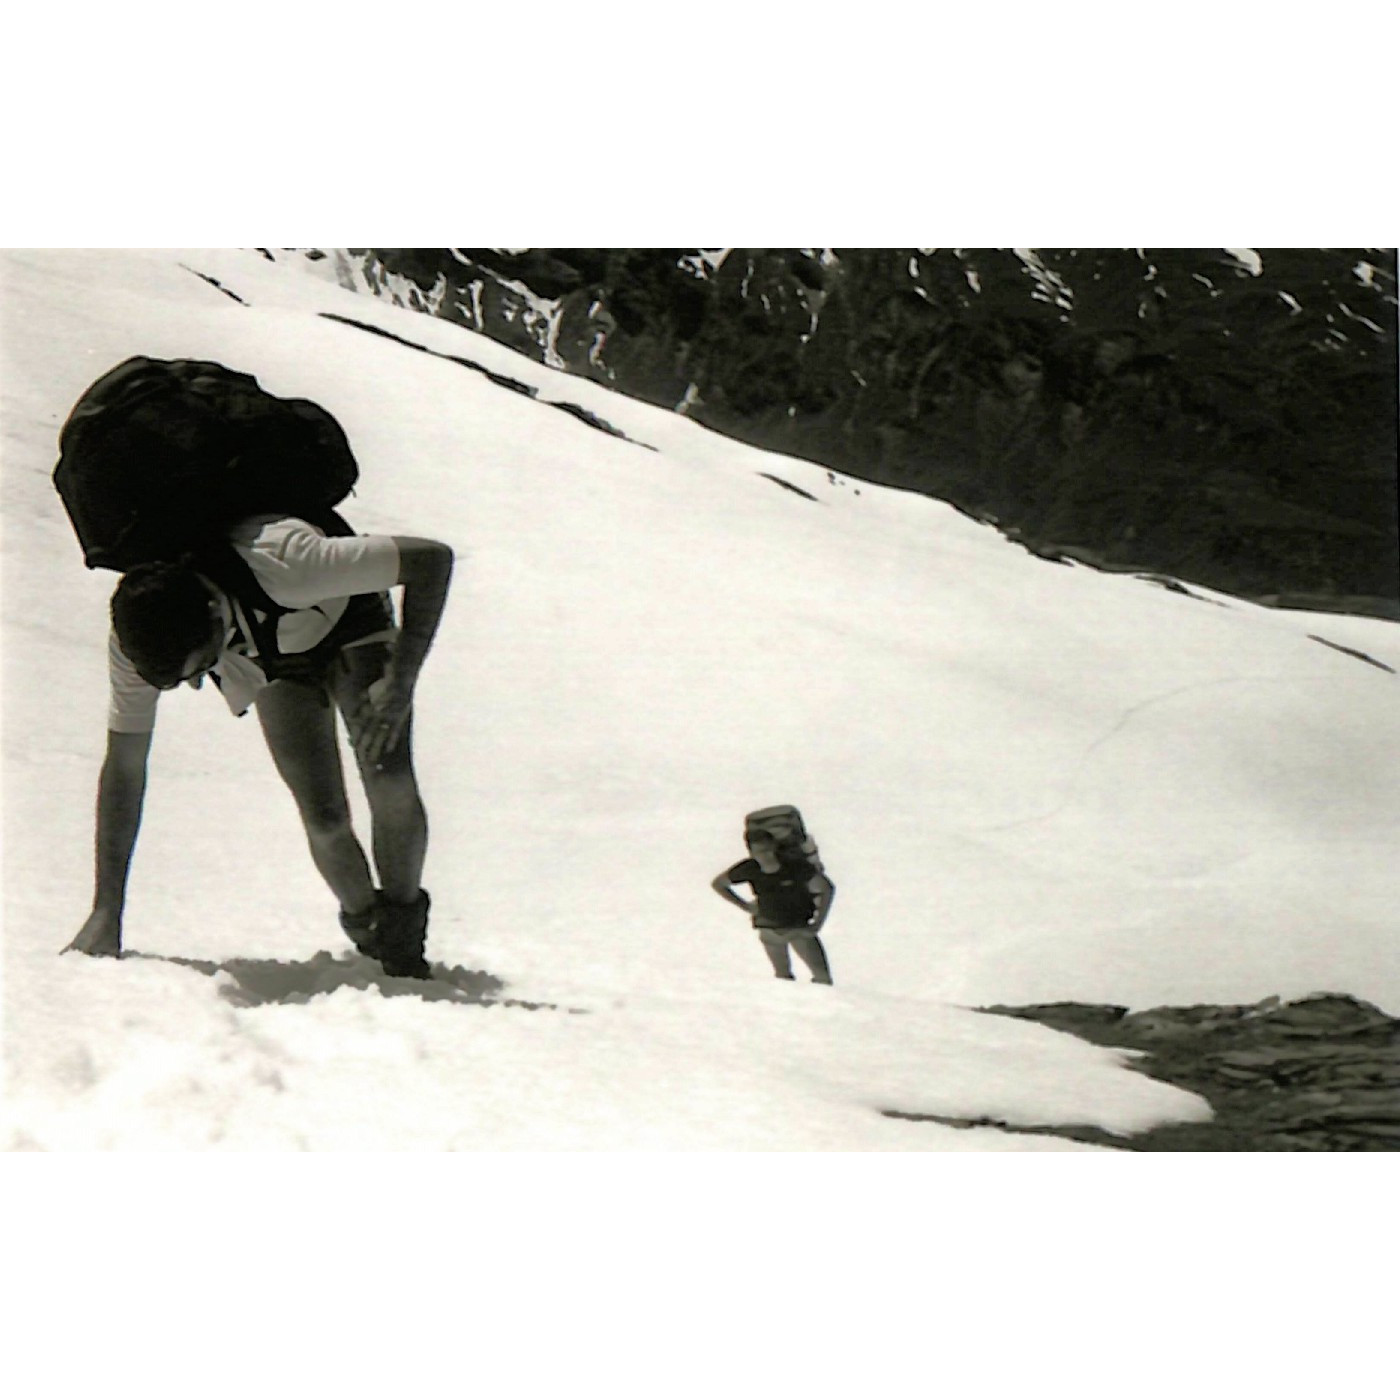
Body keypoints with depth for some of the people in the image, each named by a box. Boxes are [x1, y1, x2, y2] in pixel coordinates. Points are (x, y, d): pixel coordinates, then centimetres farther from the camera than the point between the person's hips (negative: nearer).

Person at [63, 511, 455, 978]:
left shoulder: (283, 563, -45)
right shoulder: (136, 633, -31)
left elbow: (433, 557, -34)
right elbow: (124, 768, -21)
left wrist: (401, 681, -38)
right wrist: (105, 912, -21)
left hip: (349, 628, -2)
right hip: (273, 664, 2)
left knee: (391, 785, -22)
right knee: (324, 818, -16)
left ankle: (405, 934, 5)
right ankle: (365, 929, 15)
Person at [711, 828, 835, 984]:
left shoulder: (795, 864, -21)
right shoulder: (749, 869, -14)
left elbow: (827, 889, -13)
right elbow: (717, 883, 3)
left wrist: (817, 924, -14)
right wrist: (745, 906, 0)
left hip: (800, 928, -1)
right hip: (769, 930, 2)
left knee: (823, 978, -6)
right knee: (783, 978, 3)